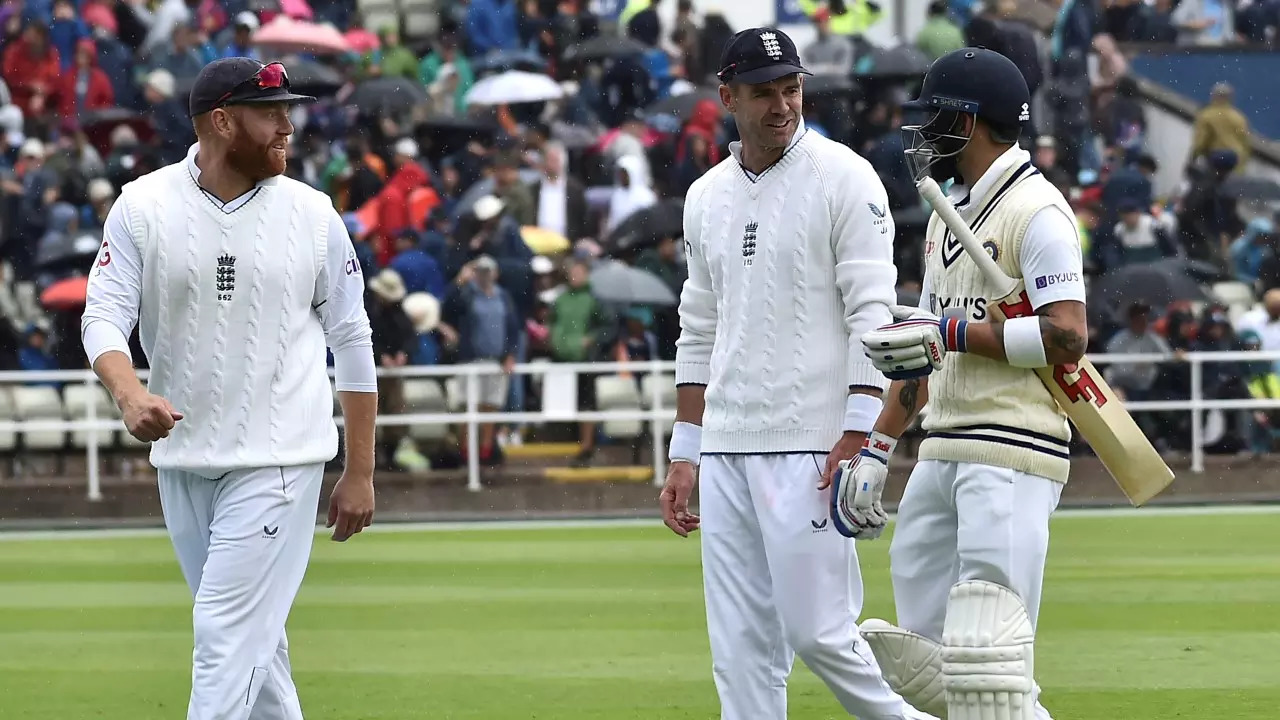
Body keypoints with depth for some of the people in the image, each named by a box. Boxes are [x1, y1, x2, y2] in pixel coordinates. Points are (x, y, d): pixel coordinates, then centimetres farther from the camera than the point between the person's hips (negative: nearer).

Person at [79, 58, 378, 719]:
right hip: (181, 460, 2)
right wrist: (130, 394, -29)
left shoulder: (312, 216, -2)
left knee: (228, 635, -11)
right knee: (252, 634, 13)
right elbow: (104, 316, -6)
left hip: (278, 464, -2)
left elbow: (352, 343, 4)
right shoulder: (143, 207, -2)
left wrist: (360, 474, 3)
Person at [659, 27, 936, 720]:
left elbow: (873, 315, -10)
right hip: (725, 453, 6)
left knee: (818, 631, -10)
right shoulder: (707, 197, 15)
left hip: (810, 447, -6)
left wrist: (857, 438, -19)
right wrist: (684, 455, 15)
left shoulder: (844, 178, -5)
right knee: (741, 649, 4)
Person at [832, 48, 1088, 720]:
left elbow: (1067, 337, -18)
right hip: (943, 454, 10)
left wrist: (952, 331, -16)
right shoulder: (947, 215, 20)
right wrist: (876, 448, 19)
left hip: (1013, 453, -10)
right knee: (923, 655, 5)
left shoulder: (1036, 211, -8)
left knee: (985, 654, -16)